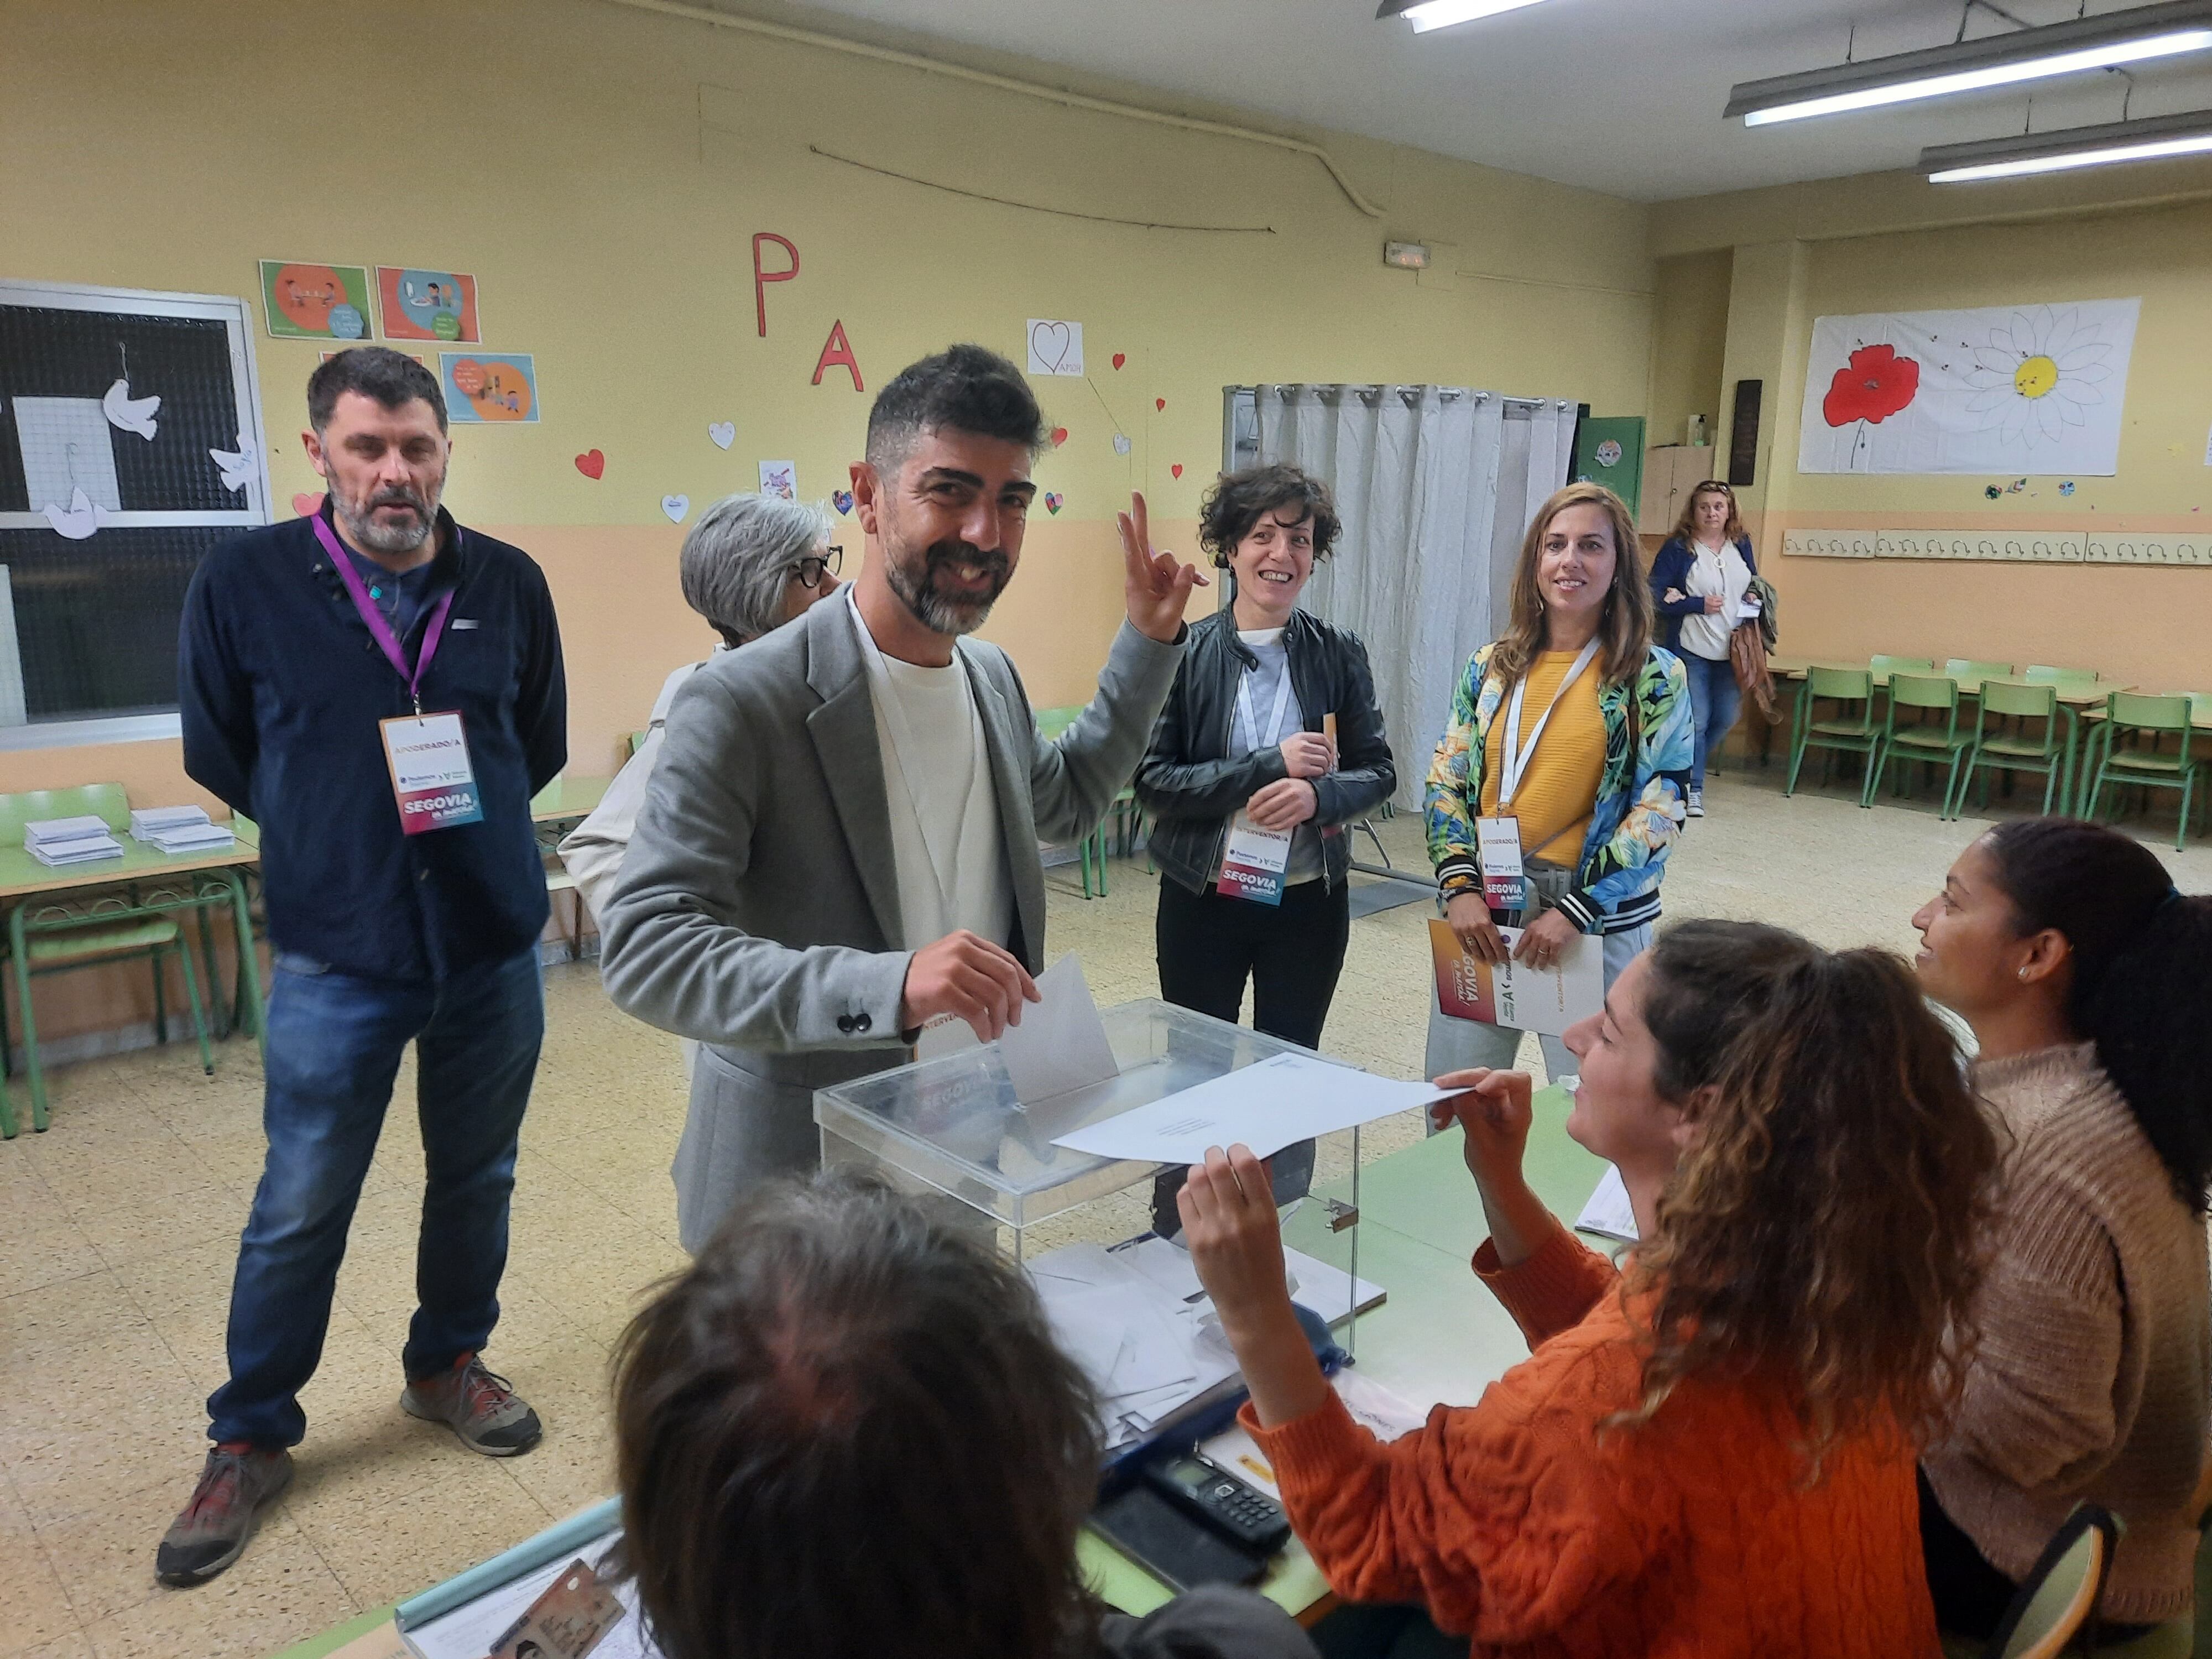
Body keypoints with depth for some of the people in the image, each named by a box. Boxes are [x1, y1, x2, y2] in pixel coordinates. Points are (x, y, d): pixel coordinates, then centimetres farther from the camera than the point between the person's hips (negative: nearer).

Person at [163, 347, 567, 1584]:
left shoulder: (509, 583, 0)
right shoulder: (247, 581, -6)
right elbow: (218, 753, 5)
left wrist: (473, 810, 3)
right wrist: (332, 829, 5)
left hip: (495, 940, 3)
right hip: (336, 955, -2)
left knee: (478, 1179, 16)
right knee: (300, 1211, 7)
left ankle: (450, 1363, 39)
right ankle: (252, 1439, 27)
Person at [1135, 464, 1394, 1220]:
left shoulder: (1338, 653, -2)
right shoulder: (1185, 652, -9)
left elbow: (1377, 771, 1)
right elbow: (1151, 780, -14)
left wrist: (1317, 795, -20)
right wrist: (1267, 766, -22)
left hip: (1309, 900, 2)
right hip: (1203, 898, -2)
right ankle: (1178, 1232, 34)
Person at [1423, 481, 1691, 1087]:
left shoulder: (1655, 677, -4)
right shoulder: (1491, 667, 6)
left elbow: (1662, 810, -9)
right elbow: (1446, 782, 6)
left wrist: (1576, 911, -16)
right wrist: (1460, 889, -7)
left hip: (1597, 917, -3)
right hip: (1480, 908, 3)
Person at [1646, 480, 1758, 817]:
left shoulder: (1741, 545, 9)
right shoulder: (1678, 548, -6)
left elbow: (1754, 586, 23)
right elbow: (1657, 597, -10)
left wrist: (1753, 600, 0)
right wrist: (1700, 605, -15)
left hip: (1731, 651, 5)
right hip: (1690, 650, -5)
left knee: (1726, 718, 7)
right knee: (1695, 720, -5)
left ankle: (1684, 763, 29)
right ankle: (1692, 789, 6)